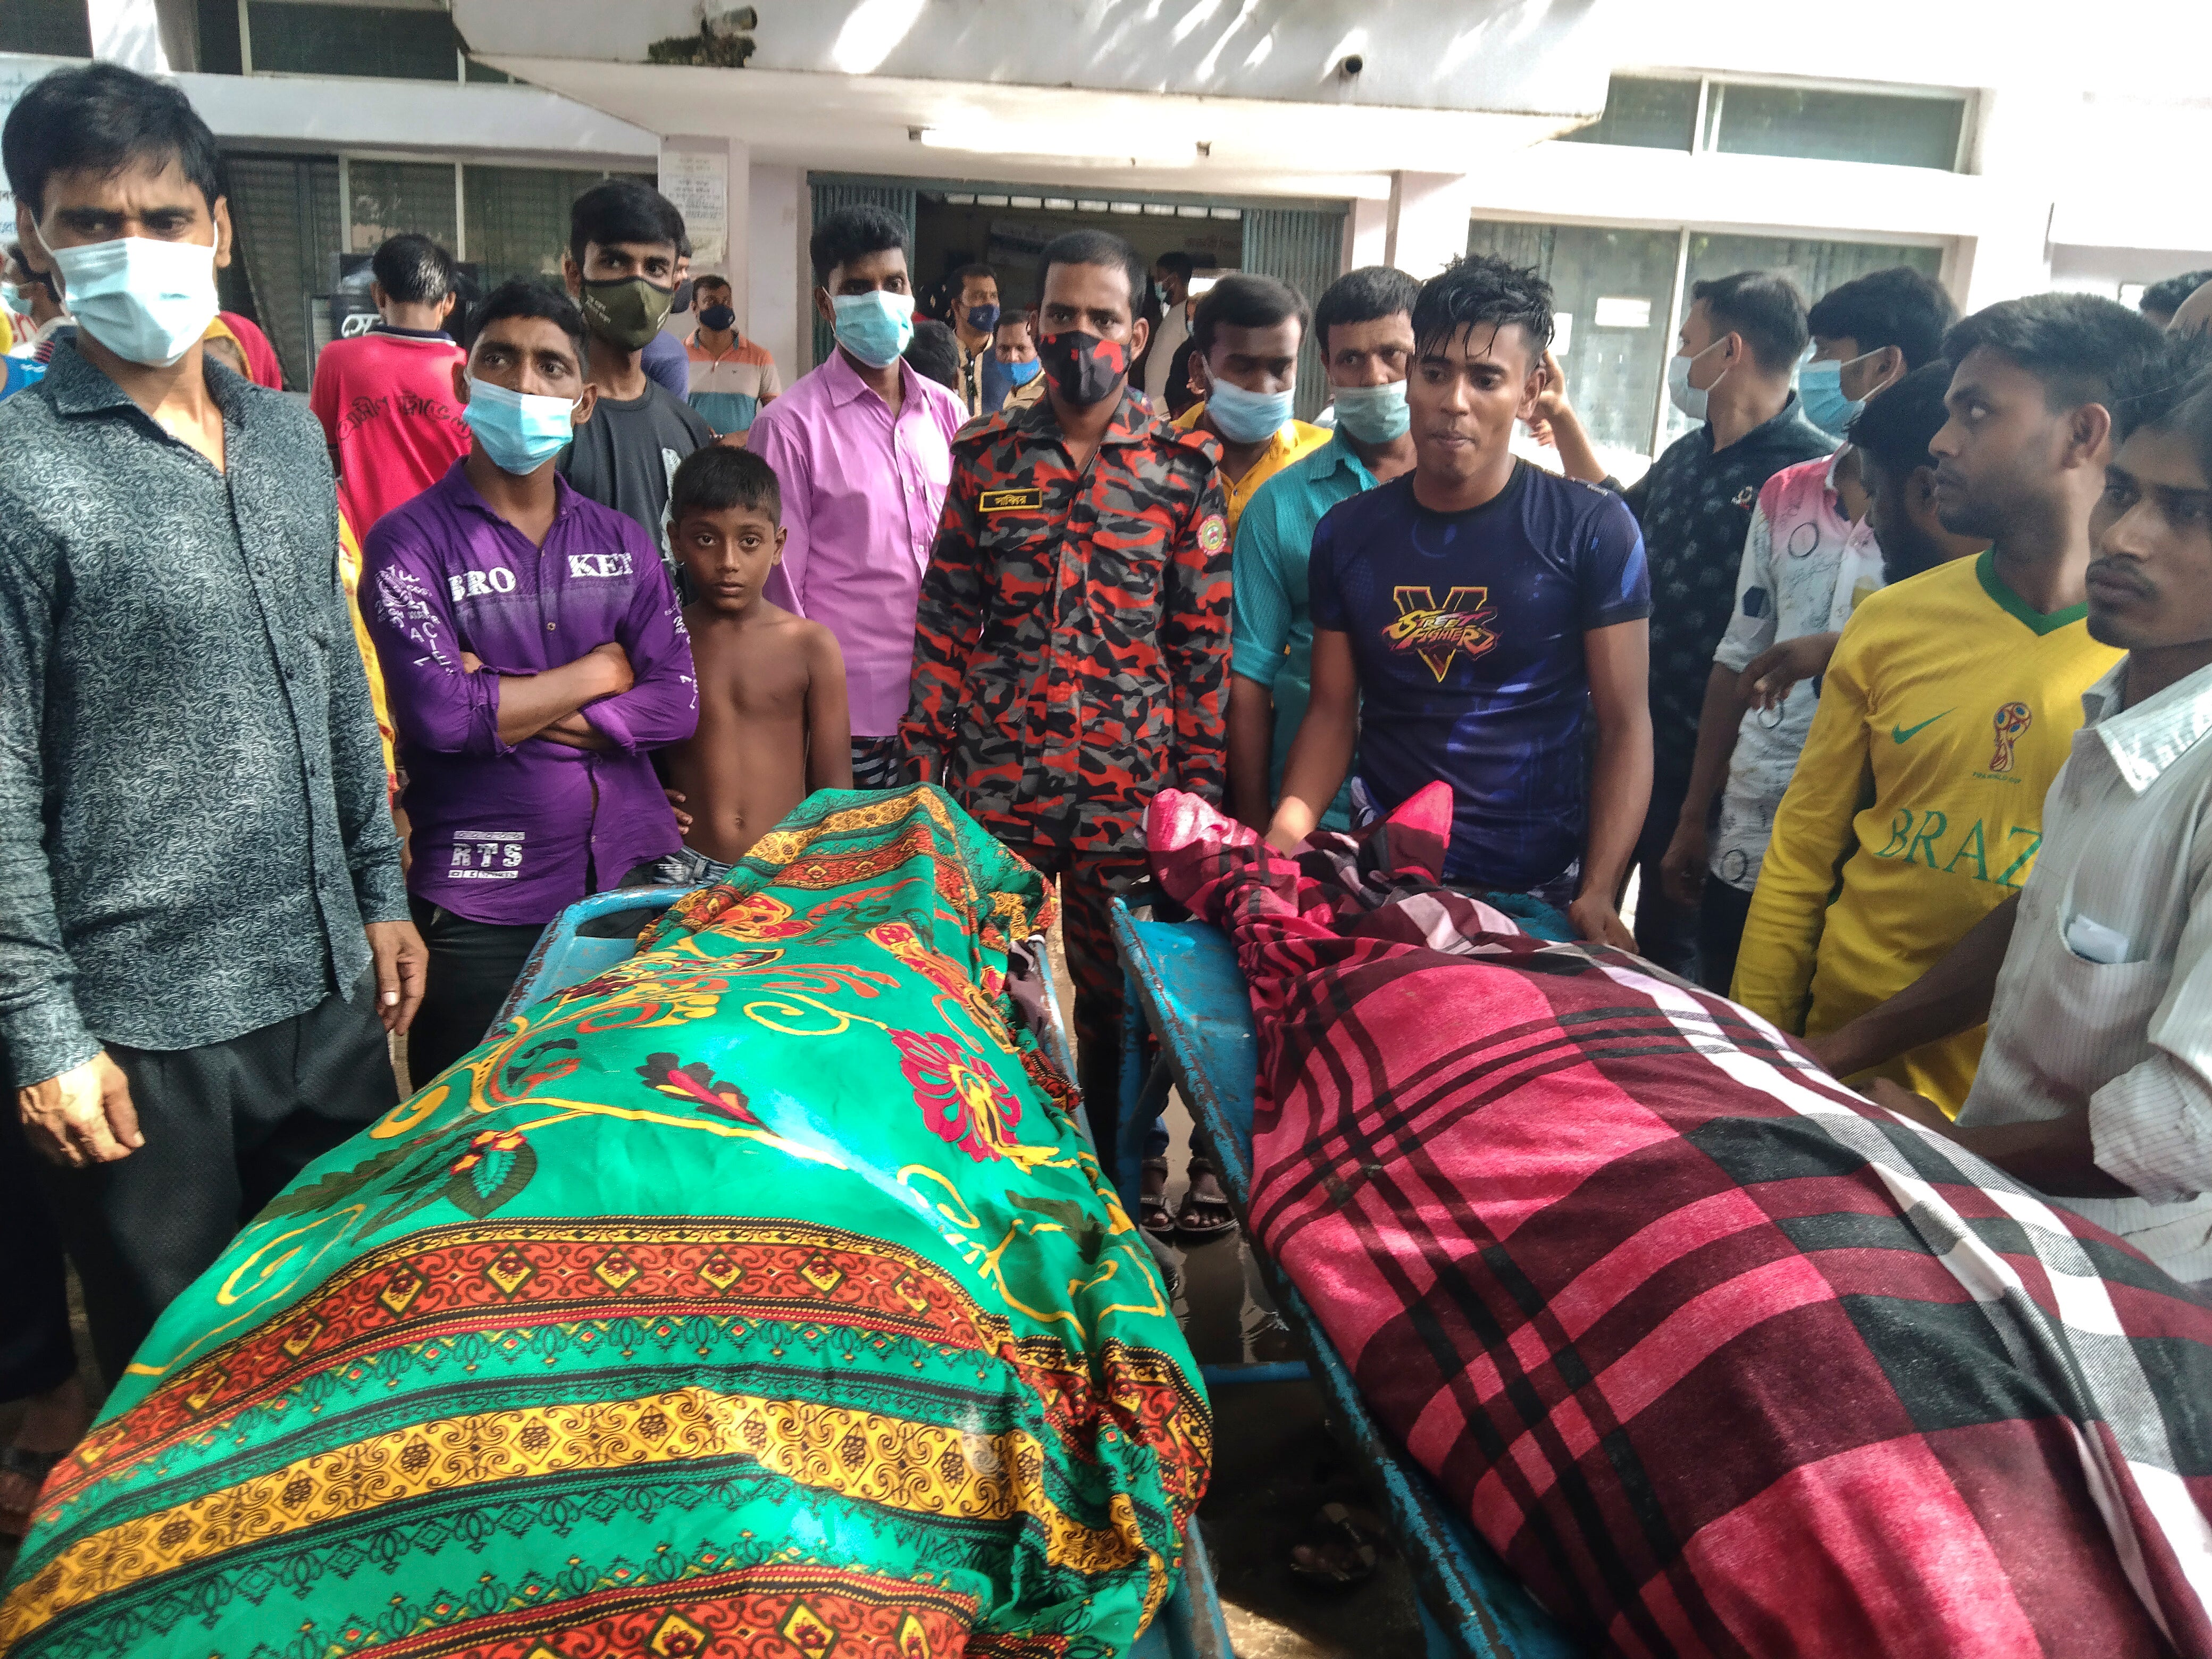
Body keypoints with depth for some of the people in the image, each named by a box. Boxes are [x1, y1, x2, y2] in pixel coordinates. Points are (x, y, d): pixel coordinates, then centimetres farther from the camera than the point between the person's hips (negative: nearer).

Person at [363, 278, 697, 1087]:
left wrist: (505, 704, -11)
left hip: (634, 877, 4)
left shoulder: (621, 540, 9)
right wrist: (599, 671, -6)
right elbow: (440, 715, -17)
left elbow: (676, 703, -2)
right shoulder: (412, 541, -4)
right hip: (482, 903, -3)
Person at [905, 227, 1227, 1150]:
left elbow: (1204, 638, 1)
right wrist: (924, 760, 2)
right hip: (994, 780, 2)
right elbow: (944, 617, 7)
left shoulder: (1184, 468, 0)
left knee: (1118, 1000, 10)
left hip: (1129, 787, -1)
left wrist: (1200, 780, -2)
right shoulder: (985, 455, 6)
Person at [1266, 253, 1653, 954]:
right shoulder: (1348, 531, 3)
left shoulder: (1592, 529, -7)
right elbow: (1333, 710, 6)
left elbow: (1625, 725, -6)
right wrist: (1283, 838, -10)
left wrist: (1598, 895, -16)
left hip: (1537, 893, -2)